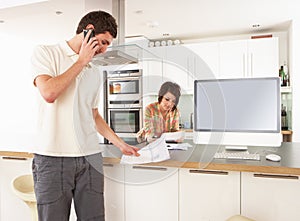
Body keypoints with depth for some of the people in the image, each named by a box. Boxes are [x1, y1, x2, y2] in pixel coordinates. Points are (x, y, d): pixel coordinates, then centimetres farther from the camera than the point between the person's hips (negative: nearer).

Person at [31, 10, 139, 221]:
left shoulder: (95, 73, 16)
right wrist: (81, 61, -6)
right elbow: (49, 93, -17)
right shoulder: (45, 53, 2)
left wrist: (121, 144, 19)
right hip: (53, 158, -4)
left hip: (91, 158, 5)